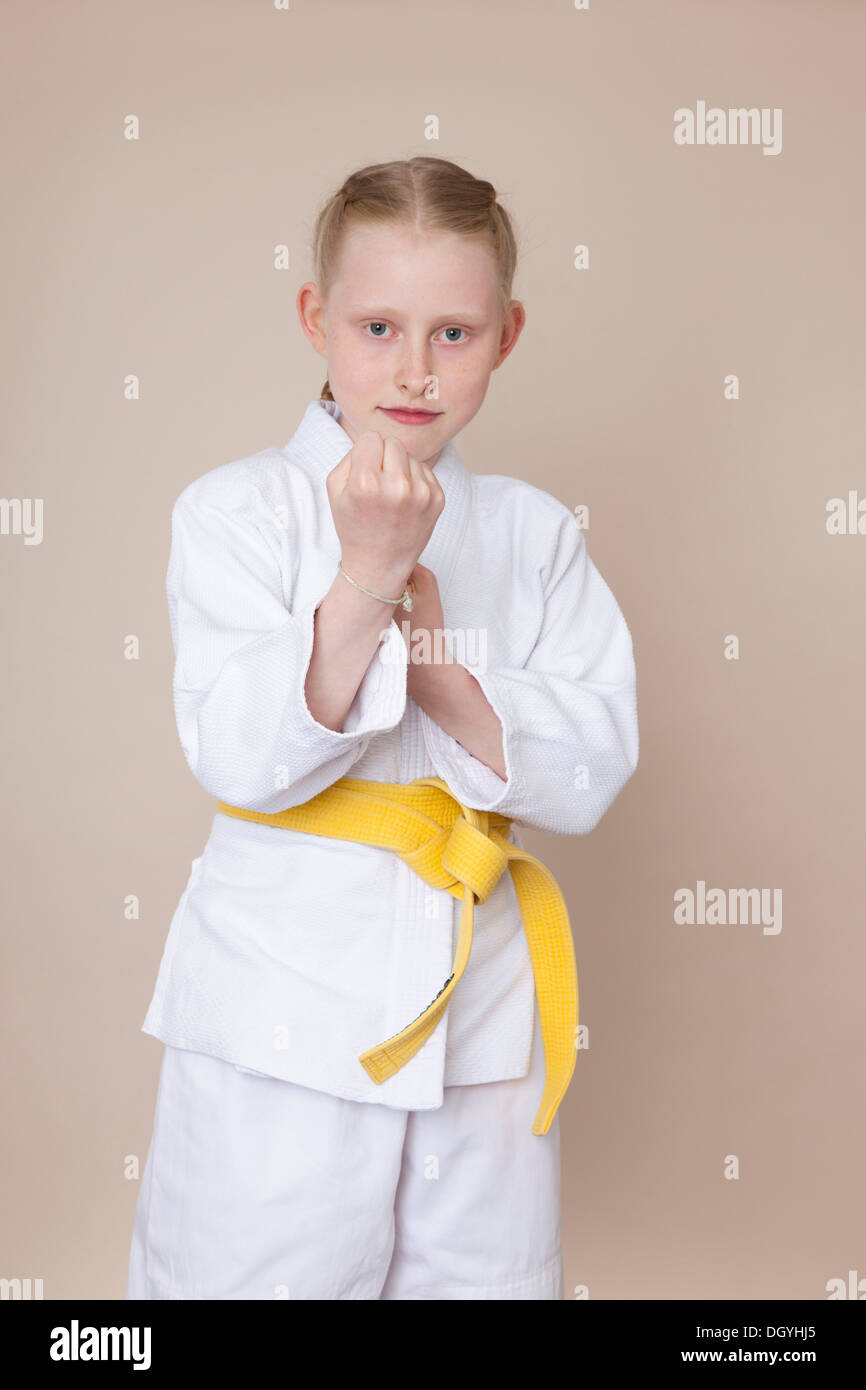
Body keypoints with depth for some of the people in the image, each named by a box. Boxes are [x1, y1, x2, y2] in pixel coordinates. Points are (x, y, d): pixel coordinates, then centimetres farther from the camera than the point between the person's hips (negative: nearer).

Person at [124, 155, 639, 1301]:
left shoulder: (535, 532, 4)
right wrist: (367, 576, -26)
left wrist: (441, 670, -18)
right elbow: (244, 760, -16)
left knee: (486, 1272, 16)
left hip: (484, 1022, 4)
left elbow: (591, 773, -3)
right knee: (258, 1273, 7)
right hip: (283, 1022, -3)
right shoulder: (236, 510, -5)